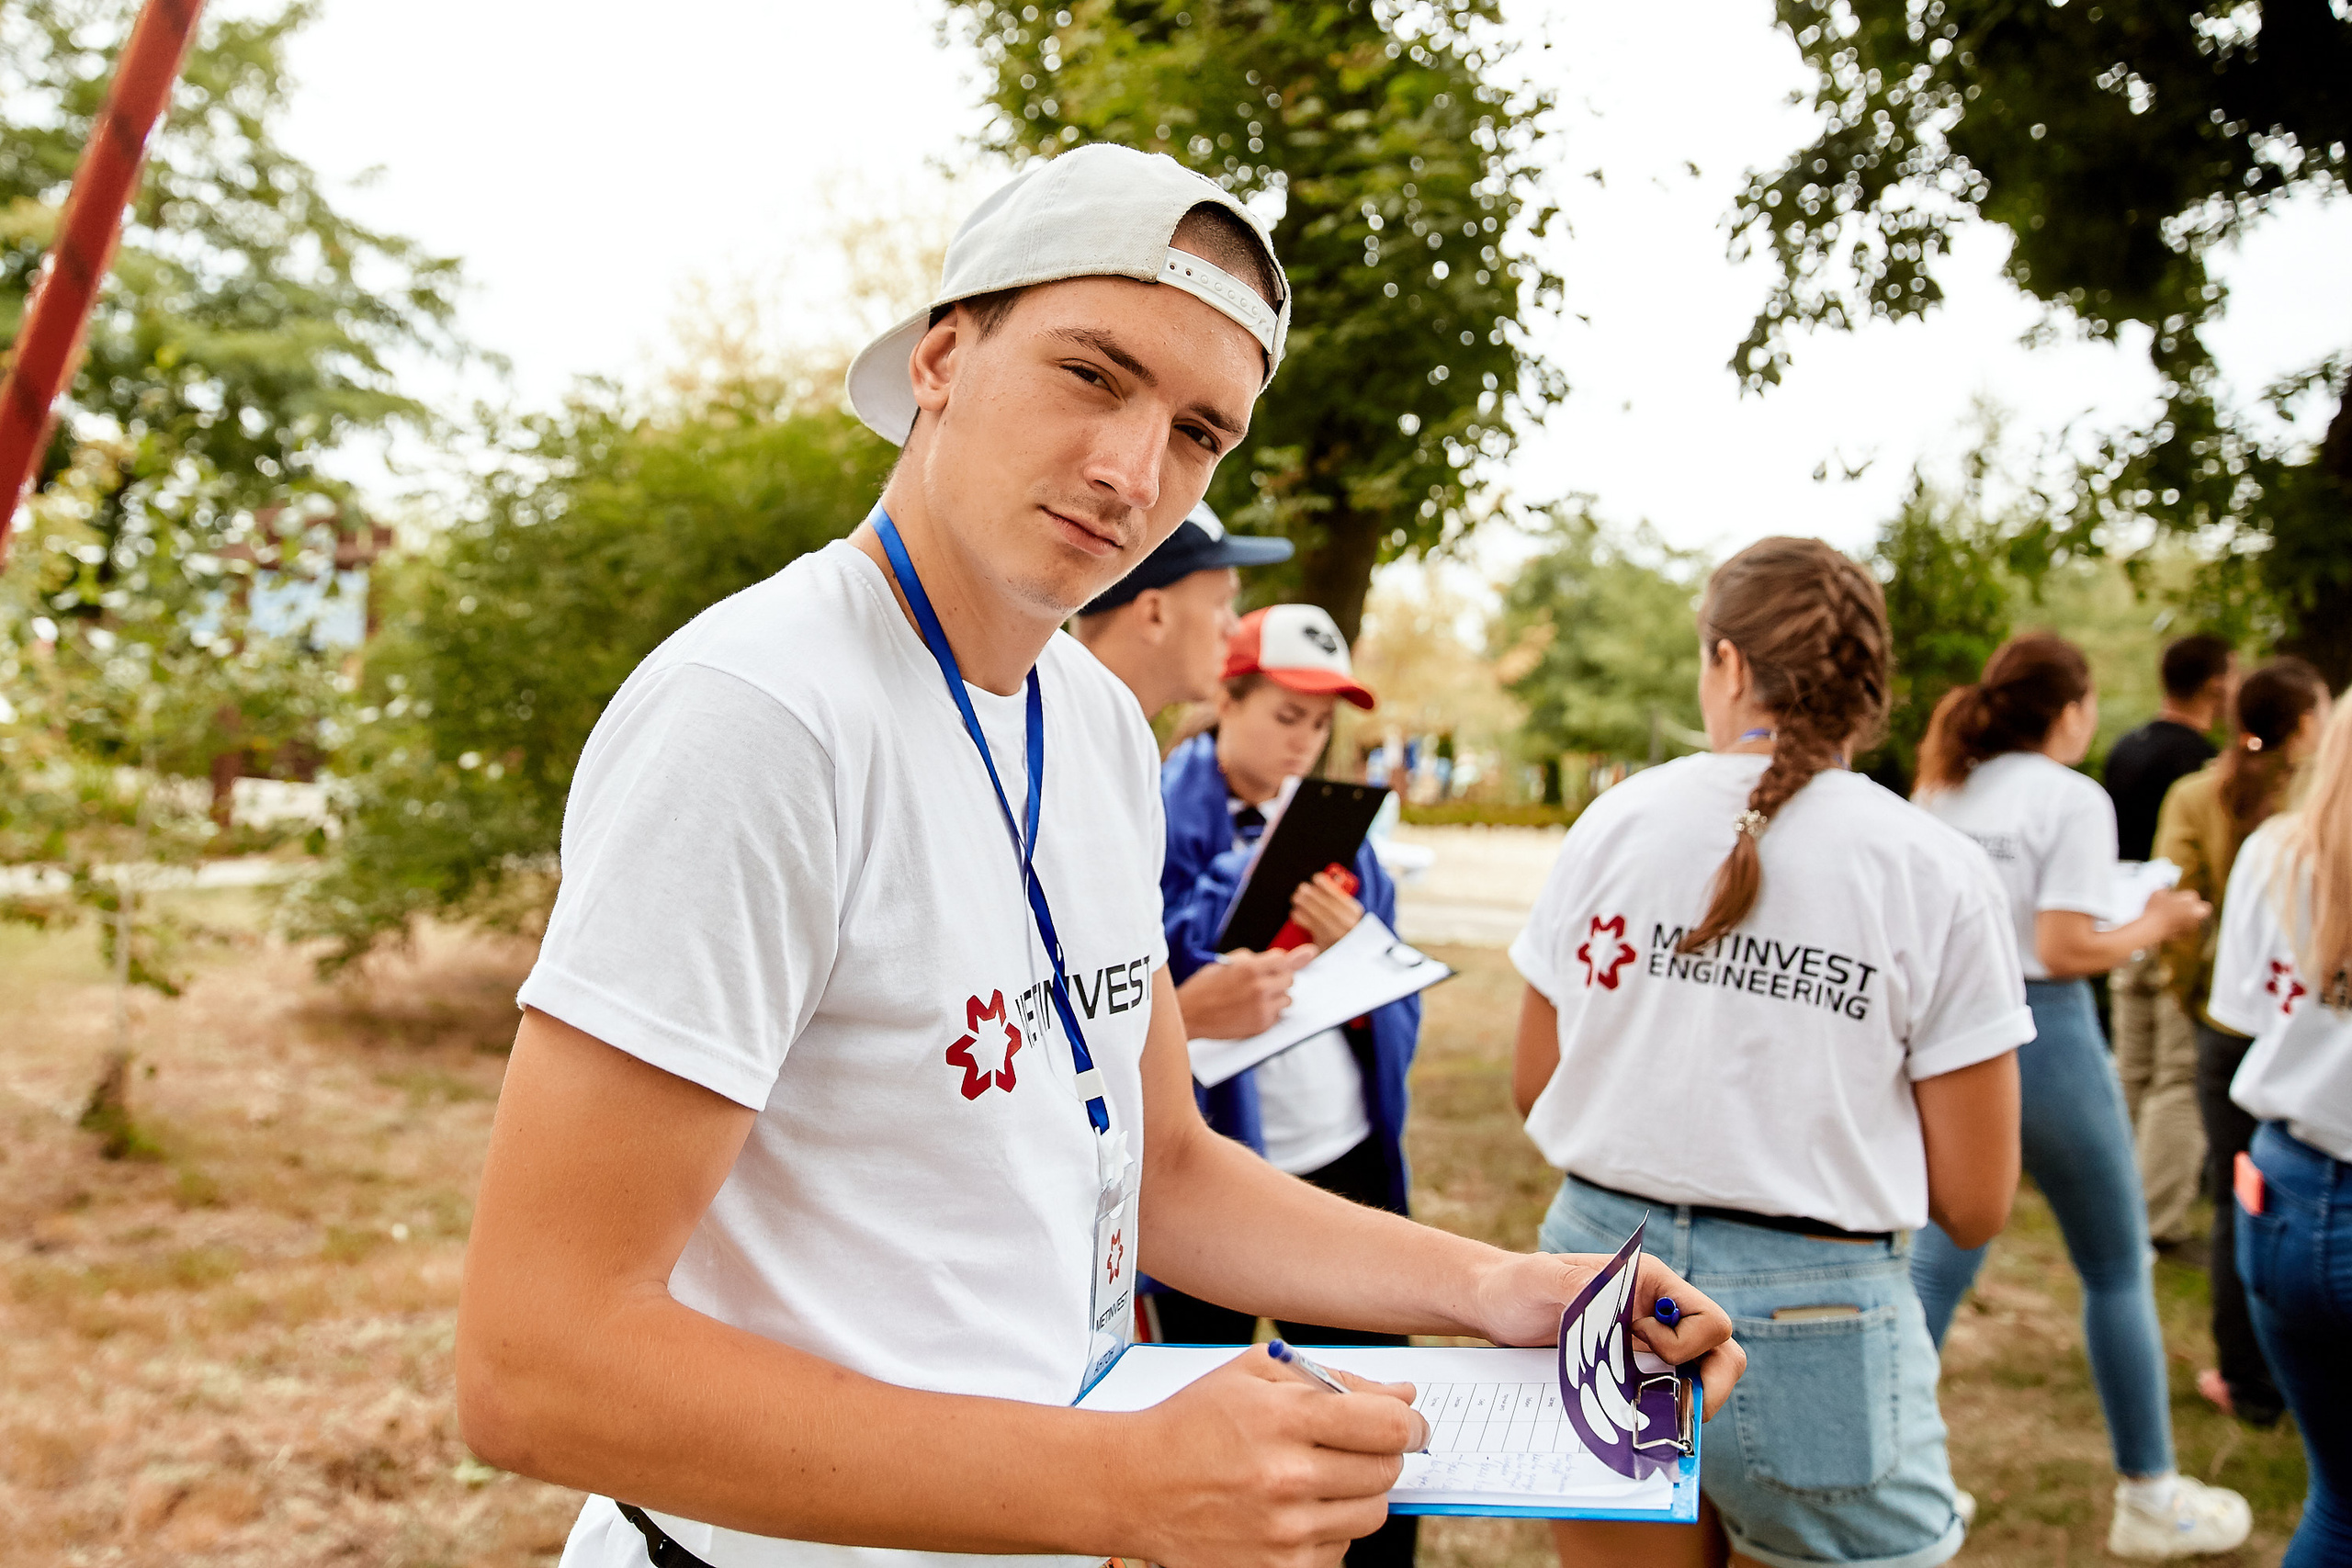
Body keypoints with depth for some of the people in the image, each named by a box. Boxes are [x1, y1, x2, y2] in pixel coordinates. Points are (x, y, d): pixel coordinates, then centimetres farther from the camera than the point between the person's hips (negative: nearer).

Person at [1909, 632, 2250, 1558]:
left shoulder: (1944, 794, 8)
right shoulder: (2072, 799, -11)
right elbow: (2066, 950, -17)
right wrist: (2156, 924, -2)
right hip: (2043, 1038, -6)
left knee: (1936, 1266, 12)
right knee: (2119, 1272, 12)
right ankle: (2148, 1498, 24)